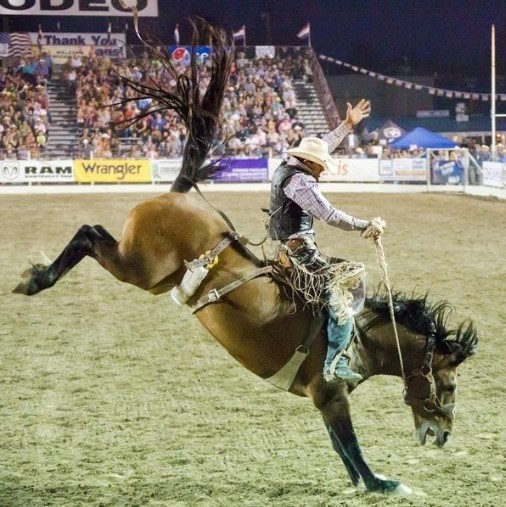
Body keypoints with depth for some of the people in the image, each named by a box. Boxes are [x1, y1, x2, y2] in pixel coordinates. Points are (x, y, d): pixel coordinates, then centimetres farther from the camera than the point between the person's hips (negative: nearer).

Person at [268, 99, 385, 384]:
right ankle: (334, 364, -20)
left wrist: (348, 125, 26)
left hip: (286, 247, 11)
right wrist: (366, 226, -22)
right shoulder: (300, 181, -19)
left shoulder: (287, 166, 11)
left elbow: (324, 145, 24)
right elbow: (330, 215, -25)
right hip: (300, 250, -11)